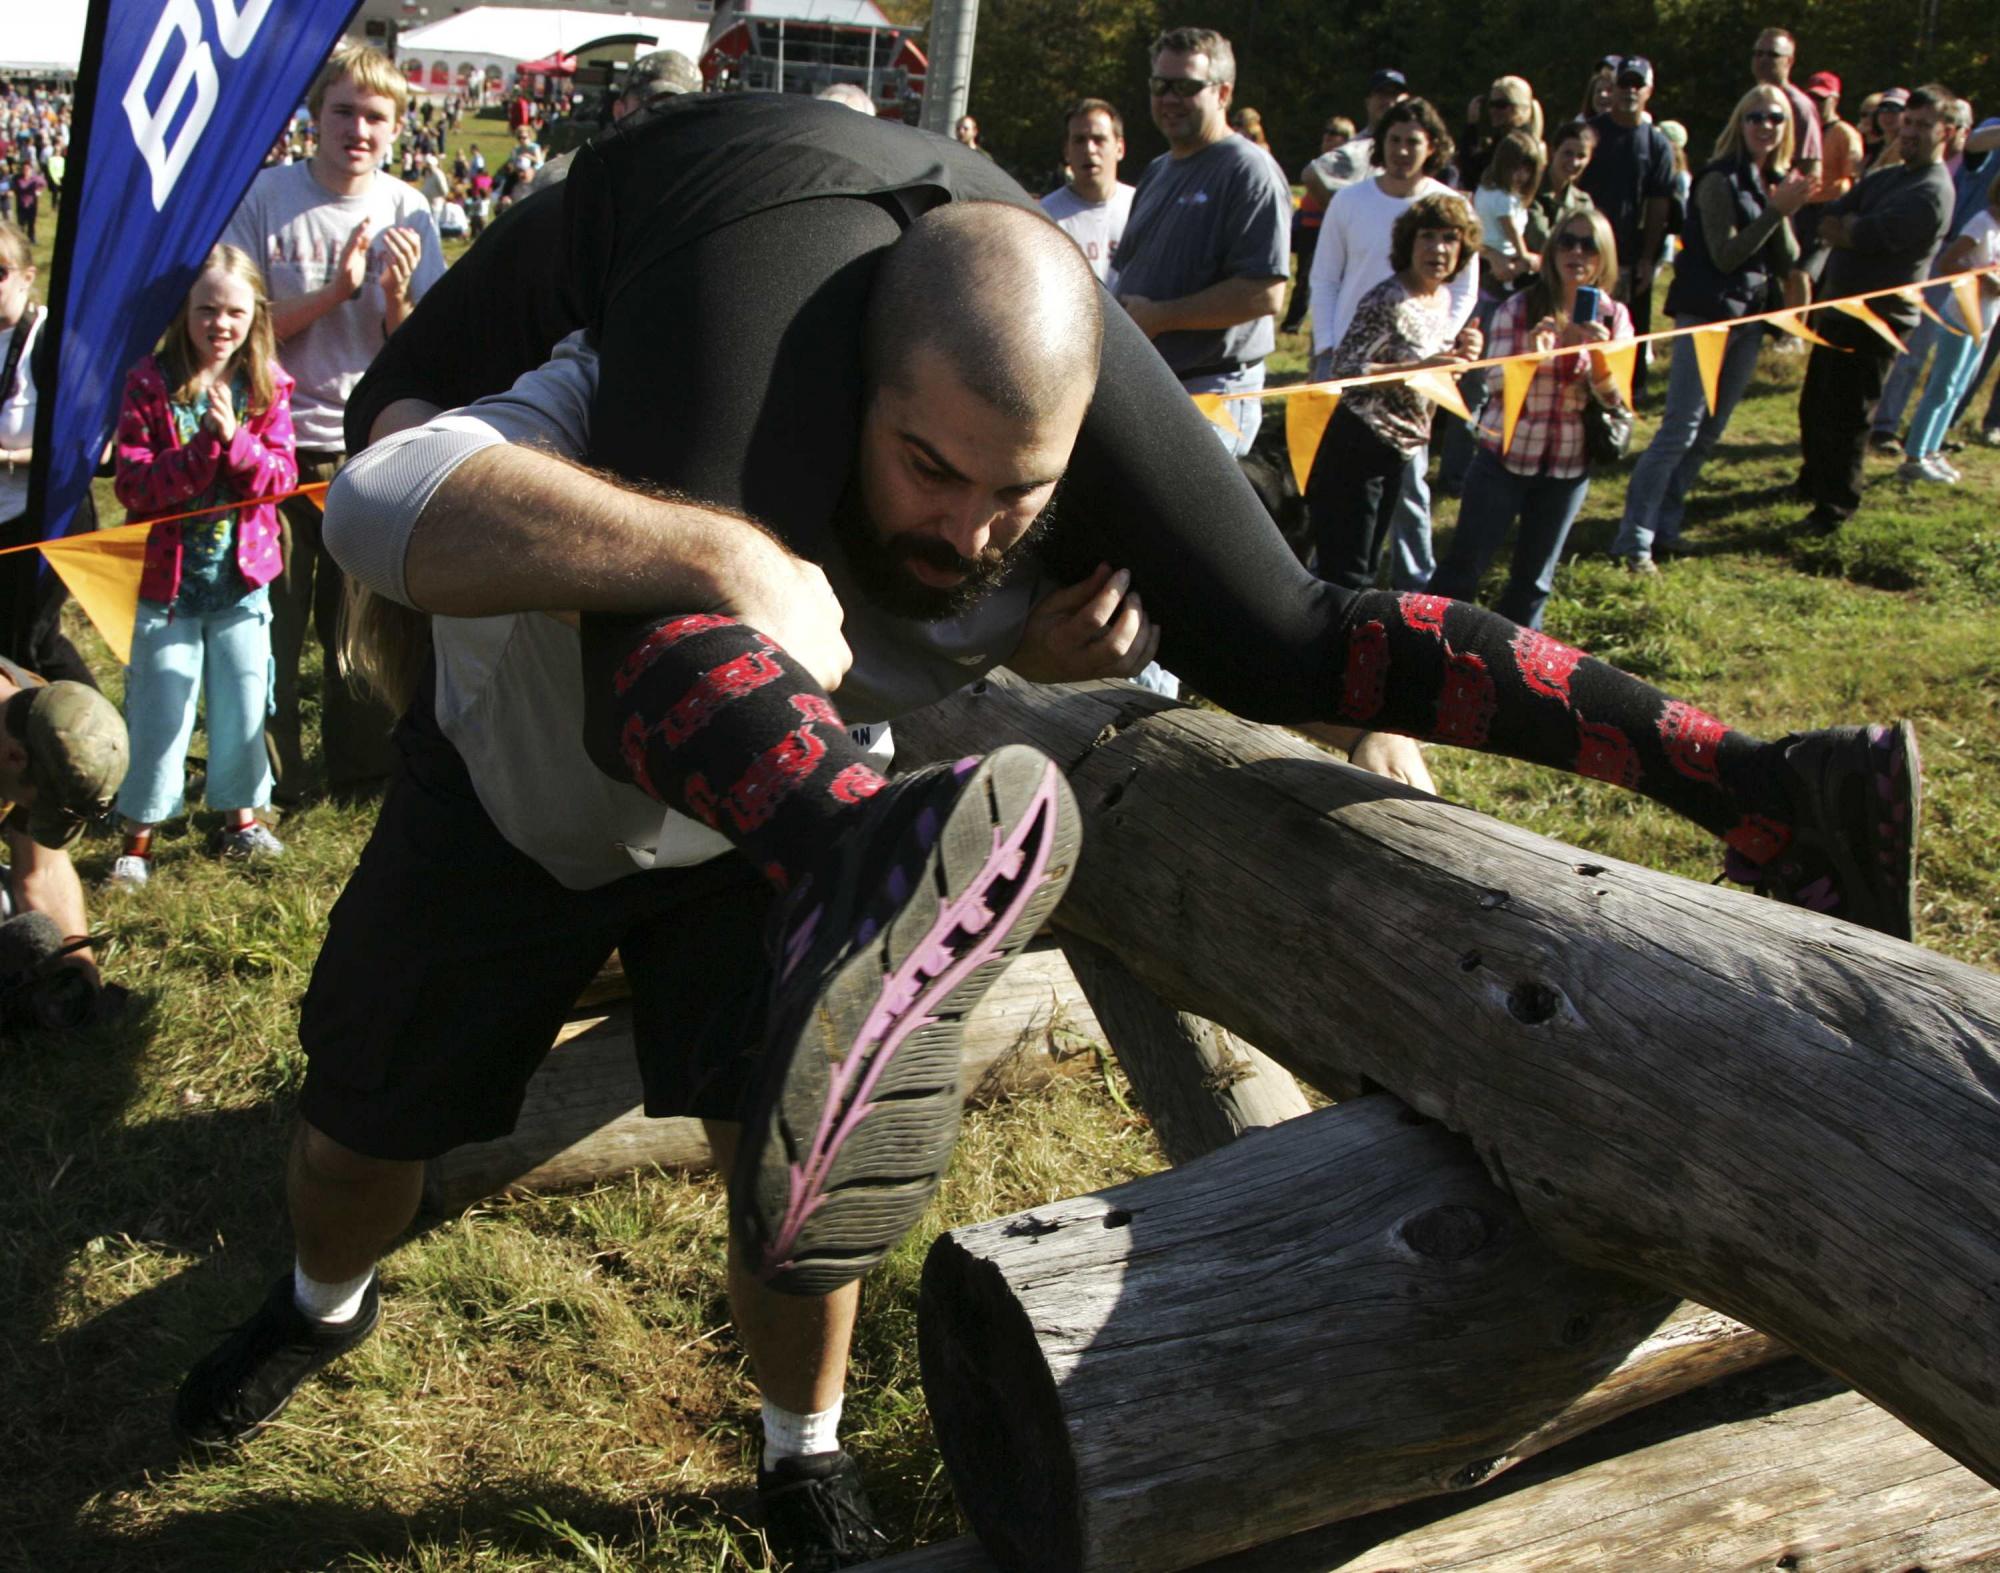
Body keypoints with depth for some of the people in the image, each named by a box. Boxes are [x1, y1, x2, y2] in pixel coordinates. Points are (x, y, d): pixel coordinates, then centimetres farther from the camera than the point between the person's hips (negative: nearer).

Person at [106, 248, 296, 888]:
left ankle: (239, 818, 27)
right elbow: (133, 484, -13)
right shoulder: (150, 384, -7)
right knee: (159, 709, 3)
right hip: (168, 577, -2)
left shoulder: (266, 385, 0)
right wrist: (200, 447, -25)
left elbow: (282, 474, -6)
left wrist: (235, 440, -23)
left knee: (243, 703, 11)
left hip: (243, 576, 2)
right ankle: (138, 837, 14)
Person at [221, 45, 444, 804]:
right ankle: (266, 775, 19)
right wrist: (335, 288, -20)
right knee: (269, 620, 4)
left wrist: (397, 296, -20)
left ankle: (362, 767, 26)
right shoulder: (264, 198, -5)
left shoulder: (407, 212, 0)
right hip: (278, 442, -1)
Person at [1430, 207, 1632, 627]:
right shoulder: (1518, 309, -6)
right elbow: (1497, 384, -13)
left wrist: (1598, 352, -25)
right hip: (1505, 457, -2)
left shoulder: (1614, 318, 0)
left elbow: (1615, 401, -6)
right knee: (1464, 566, 0)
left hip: (1568, 467, 2)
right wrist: (1532, 352, -32)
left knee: (1535, 579, 12)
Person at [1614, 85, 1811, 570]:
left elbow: (1787, 262, 5)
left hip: (1750, 316, 8)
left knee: (1709, 431, 11)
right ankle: (1634, 541, -11)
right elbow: (1726, 255, -17)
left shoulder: (1778, 182, 11)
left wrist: (1784, 213, -11)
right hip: (1708, 313, -8)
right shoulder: (1721, 180, -10)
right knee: (1680, 430, -12)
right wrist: (1775, 212, -21)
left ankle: (1664, 527, 19)